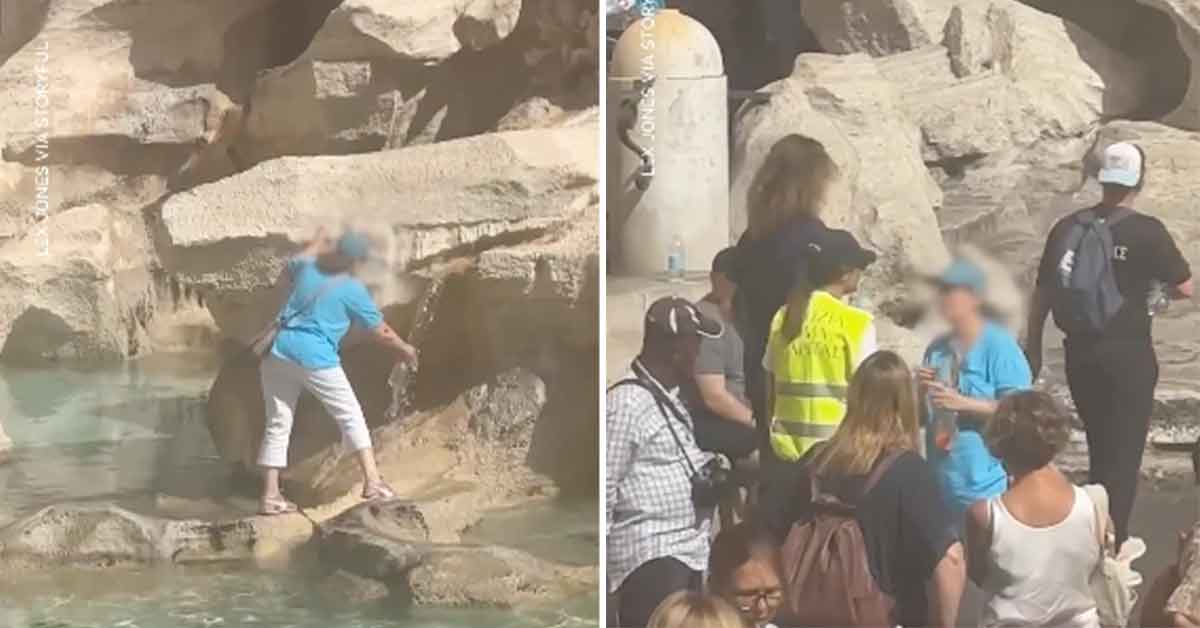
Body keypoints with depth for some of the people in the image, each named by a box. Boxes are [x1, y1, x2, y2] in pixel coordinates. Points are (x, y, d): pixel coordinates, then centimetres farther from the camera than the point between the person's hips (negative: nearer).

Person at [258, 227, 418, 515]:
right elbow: (381, 332, 4)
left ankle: (270, 495, 8)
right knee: (351, 416, 7)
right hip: (315, 358, -5)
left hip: (278, 352, 5)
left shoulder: (307, 267, 9)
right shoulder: (353, 290, -3)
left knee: (278, 425, 9)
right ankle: (372, 481, 0)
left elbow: (293, 264, 36)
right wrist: (404, 349, 23)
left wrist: (318, 242, 52)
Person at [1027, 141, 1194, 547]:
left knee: (1099, 449, 22)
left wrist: (1033, 350, 15)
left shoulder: (1068, 228, -1)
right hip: (1128, 355, -5)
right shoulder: (1146, 232, -12)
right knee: (1124, 453, 4)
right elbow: (1186, 288, -6)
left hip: (1080, 353, 5)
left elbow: (1042, 293, 4)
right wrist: (1157, 286, 16)